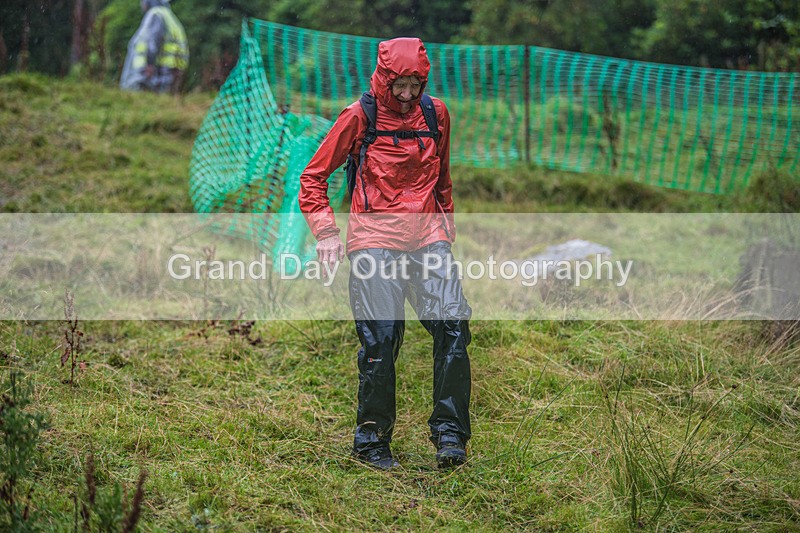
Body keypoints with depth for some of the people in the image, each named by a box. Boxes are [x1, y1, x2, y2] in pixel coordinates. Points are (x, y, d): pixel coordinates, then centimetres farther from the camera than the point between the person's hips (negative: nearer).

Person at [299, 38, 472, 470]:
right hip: (375, 238, -3)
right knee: (380, 340, -6)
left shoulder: (436, 113, 11)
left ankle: (449, 430, 0)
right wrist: (325, 232, -4)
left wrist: (446, 225, 26)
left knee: (452, 327, -10)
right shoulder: (359, 118, 0)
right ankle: (371, 439, 8)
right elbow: (313, 177, 5)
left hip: (427, 235, 3)